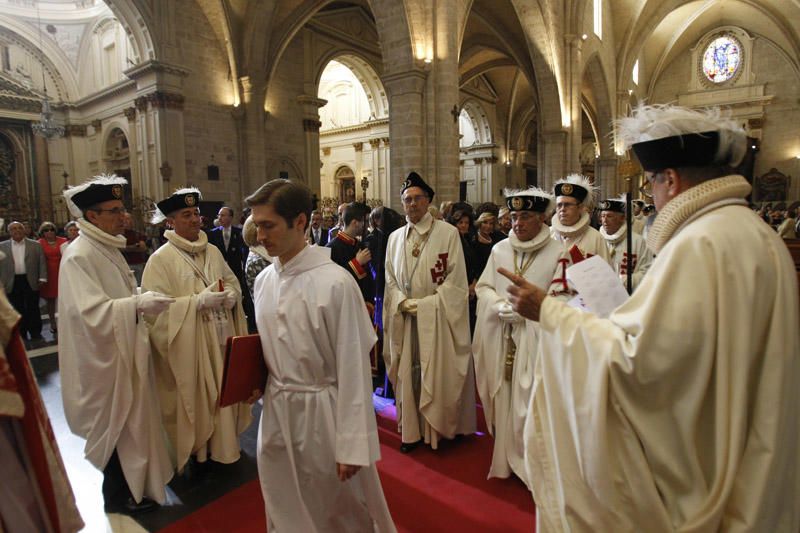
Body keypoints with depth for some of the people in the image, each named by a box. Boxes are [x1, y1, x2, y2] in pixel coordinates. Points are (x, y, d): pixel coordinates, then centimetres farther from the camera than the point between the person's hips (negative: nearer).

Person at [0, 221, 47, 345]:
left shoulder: (35, 245, 3)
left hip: (31, 282, -1)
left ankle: (35, 334, 15)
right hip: (12, 283, 1)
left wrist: (42, 278, -7)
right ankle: (21, 335, 18)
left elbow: (42, 262, 2)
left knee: (33, 309, 6)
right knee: (18, 310, 8)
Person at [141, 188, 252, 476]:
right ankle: (195, 453, 27)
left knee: (222, 392, 14)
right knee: (194, 397, 7)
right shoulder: (161, 259, -10)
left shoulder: (213, 252, 8)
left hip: (220, 339, 5)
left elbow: (233, 281, 14)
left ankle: (220, 444, 34)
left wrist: (231, 295, -9)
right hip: (189, 345, -5)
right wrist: (199, 301, -23)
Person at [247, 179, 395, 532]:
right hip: (276, 410, 6)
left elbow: (352, 366, -17)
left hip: (321, 411, -6)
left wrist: (351, 445, -14)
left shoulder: (335, 282, -20)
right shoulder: (263, 280, 1)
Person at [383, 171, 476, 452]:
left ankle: (440, 428, 20)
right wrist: (403, 303, -8)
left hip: (437, 318, -3)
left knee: (438, 374, 4)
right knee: (408, 373, 8)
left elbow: (455, 279, -7)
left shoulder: (448, 232, -3)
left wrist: (426, 304, -14)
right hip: (405, 318, 4)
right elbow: (390, 279, 10)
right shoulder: (395, 237, 11)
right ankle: (412, 430, 21)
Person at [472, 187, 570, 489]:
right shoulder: (499, 250, 7)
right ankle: (505, 459, 28)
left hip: (536, 341, -3)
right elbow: (483, 287, 7)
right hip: (500, 340, 4)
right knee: (503, 400, 11)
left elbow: (559, 300, -7)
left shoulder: (558, 253, -4)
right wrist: (502, 306, -10)